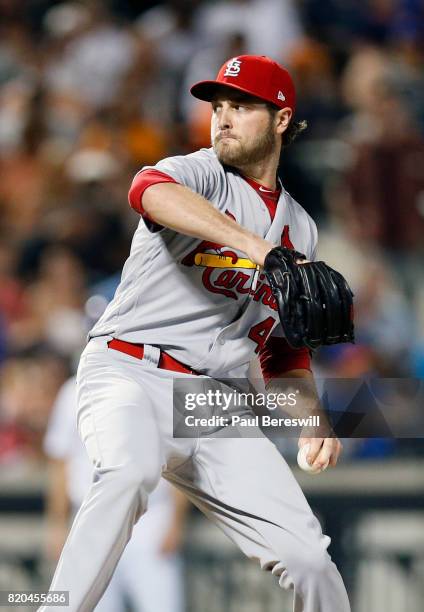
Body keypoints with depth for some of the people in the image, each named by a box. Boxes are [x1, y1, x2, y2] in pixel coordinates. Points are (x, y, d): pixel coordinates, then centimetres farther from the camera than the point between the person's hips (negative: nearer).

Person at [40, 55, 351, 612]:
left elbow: (283, 352, 24)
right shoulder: (200, 174, -2)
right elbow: (151, 191, -29)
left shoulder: (301, 231, 17)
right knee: (132, 470, -38)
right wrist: (254, 245, -42)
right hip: (129, 372, -5)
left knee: (308, 558, -5)